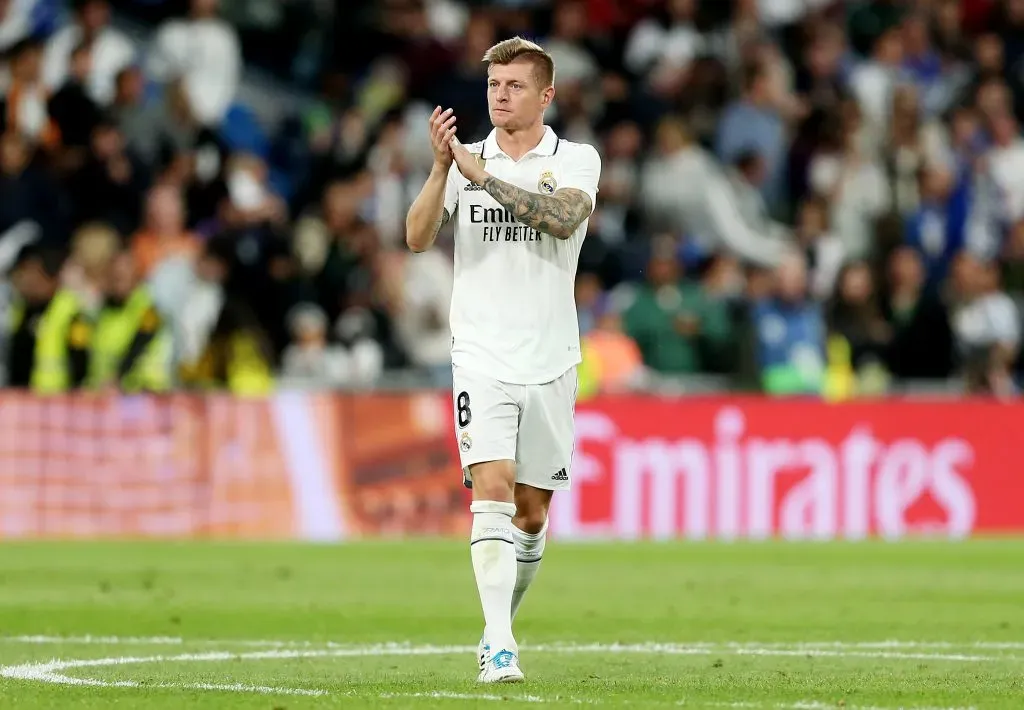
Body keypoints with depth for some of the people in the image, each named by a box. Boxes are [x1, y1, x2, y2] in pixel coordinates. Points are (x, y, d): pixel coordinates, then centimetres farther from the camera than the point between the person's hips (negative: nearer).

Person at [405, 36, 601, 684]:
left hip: (550, 360, 1)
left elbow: (563, 217, -19)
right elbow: (419, 238, -8)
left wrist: (484, 176, -22)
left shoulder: (576, 160, 2)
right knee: (492, 490, -17)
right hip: (482, 357, -1)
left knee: (531, 514, 9)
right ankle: (500, 647, -22)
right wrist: (442, 168, -22)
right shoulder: (464, 160, 5)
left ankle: (500, 627, 30)